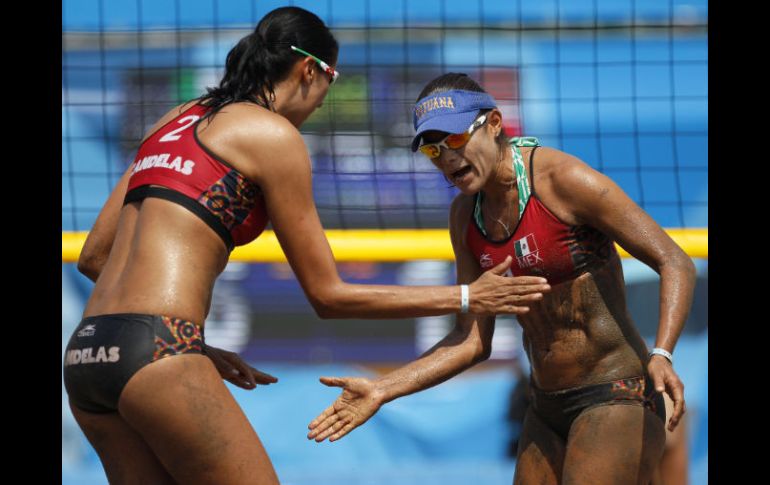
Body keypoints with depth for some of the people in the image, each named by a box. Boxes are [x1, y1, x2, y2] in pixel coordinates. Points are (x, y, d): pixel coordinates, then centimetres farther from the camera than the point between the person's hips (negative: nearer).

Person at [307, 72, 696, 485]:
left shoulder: (562, 180, -15)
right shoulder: (465, 215, 6)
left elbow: (675, 265, -17)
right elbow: (473, 342, 6)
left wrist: (661, 356, -32)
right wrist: (382, 390, -3)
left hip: (616, 400, -7)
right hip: (547, 407, 7)